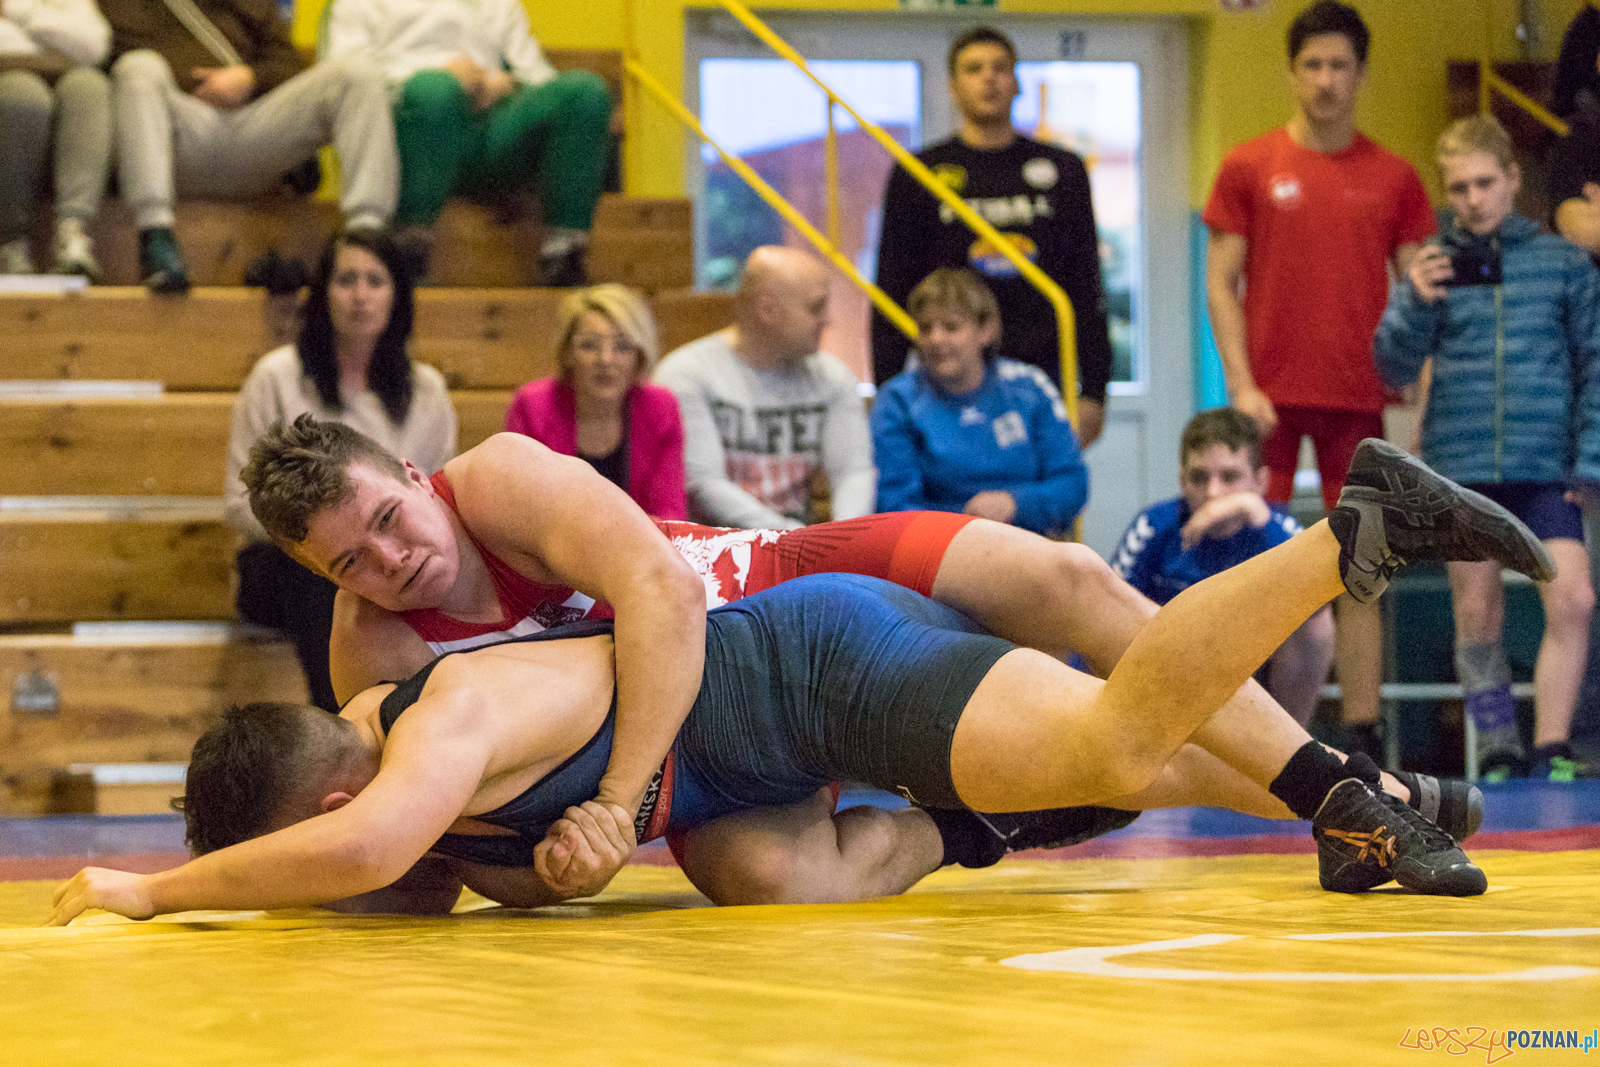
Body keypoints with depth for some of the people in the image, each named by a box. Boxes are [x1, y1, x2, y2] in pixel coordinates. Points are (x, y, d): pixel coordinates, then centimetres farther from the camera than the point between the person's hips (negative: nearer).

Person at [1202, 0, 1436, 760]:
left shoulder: (1394, 179, 7)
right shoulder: (1250, 168, 3)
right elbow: (1220, 282, 2)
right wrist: (1240, 383, -8)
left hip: (1358, 399, 1)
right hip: (1270, 397, -1)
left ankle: (1362, 736, 4)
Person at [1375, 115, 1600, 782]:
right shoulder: (1433, 268, 6)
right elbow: (1395, 368, 1)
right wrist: (1416, 304, -16)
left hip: (1546, 468, -1)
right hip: (1461, 468, 1)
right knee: (1477, 618, 3)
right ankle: (1498, 754, 13)